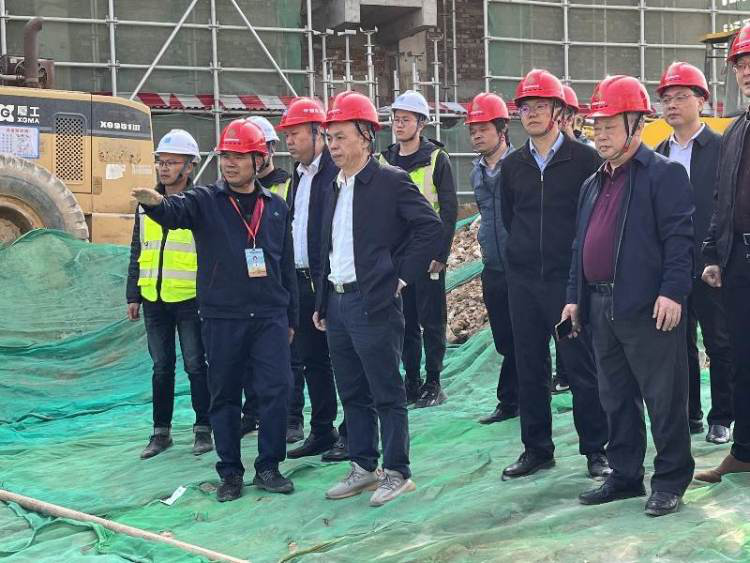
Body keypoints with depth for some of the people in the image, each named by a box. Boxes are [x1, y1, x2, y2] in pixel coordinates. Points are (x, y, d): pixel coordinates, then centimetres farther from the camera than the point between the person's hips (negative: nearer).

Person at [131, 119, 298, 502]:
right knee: (224, 396, 6)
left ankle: (268, 467, 12)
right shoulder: (206, 201, 2)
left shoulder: (276, 207, 10)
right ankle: (230, 473, 18)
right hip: (221, 318, -1)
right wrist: (156, 203, -46)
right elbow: (175, 212, -21)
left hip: (270, 317, 1)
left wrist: (291, 318, 15)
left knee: (276, 390, -3)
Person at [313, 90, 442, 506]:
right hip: (337, 302, 8)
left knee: (387, 393, 0)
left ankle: (396, 472, 10)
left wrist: (402, 275, -13)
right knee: (352, 393, 14)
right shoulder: (337, 187, 15)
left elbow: (431, 227, -14)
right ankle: (363, 467, 25)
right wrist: (322, 303, 16)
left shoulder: (391, 181, -8)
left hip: (374, 303, -8)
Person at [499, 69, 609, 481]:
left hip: (570, 278, -4)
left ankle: (595, 448, 10)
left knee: (581, 366, -1)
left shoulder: (584, 159, -3)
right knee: (529, 368, 8)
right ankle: (536, 448, 19)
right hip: (523, 280, 4)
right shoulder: (513, 165, 9)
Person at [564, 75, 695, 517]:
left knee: (664, 398, 0)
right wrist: (576, 297, 16)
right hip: (603, 308, 8)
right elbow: (581, 244, 21)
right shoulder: (594, 185, 19)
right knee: (616, 398, 14)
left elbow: (679, 237, -13)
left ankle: (671, 479, 11)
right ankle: (625, 476, 24)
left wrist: (673, 291, -21)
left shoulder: (664, 174, -5)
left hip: (648, 308, -8)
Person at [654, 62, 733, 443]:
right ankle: (687, 415, 21)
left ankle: (721, 418, 15)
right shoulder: (659, 154, 10)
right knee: (679, 343, 10)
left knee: (720, 343, 5)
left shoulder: (722, 148, -5)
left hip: (710, 267, -5)